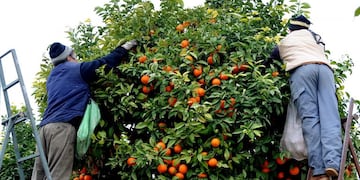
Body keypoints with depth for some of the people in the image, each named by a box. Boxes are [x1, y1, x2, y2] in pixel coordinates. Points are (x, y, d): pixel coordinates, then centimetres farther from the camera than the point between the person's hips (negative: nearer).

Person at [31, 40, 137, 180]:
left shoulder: (52, 77, 29)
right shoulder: (76, 69, 8)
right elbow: (104, 63, 11)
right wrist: (123, 49, 25)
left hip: (45, 125, 7)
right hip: (62, 125, -7)